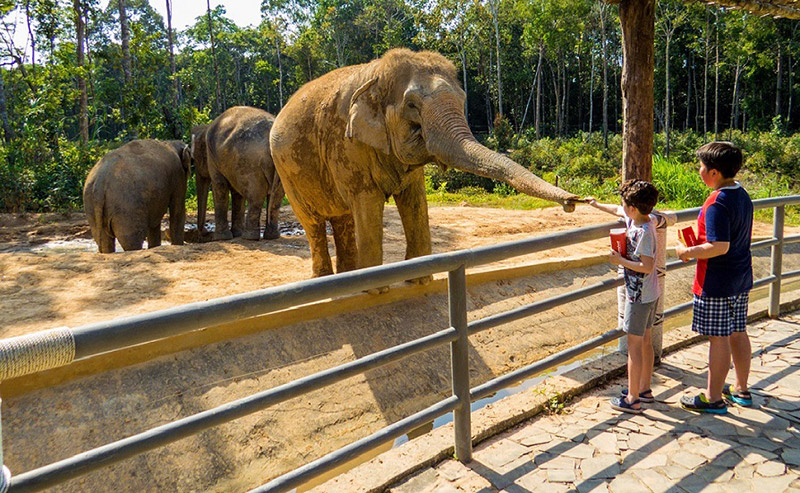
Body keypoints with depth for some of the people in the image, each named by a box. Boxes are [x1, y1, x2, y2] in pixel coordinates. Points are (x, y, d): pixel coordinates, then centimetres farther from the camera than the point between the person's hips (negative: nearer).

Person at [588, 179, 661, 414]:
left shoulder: (644, 232, -23)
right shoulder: (636, 219, 4)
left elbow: (646, 266, -27)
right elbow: (617, 211, 24)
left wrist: (620, 261, -18)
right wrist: (597, 205, 37)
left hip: (639, 296, -10)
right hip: (650, 294, 10)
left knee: (634, 345, -3)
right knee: (645, 341, 18)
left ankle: (632, 399, 5)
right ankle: (644, 389, 31)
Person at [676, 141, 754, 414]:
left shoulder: (717, 204, -23)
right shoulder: (742, 196, 7)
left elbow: (720, 246, -28)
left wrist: (688, 252, -15)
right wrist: (700, 241, 14)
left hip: (717, 283, -9)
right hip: (741, 279, 9)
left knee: (718, 338, 1)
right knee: (738, 333, 18)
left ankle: (713, 397, 13)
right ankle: (741, 390, 32)